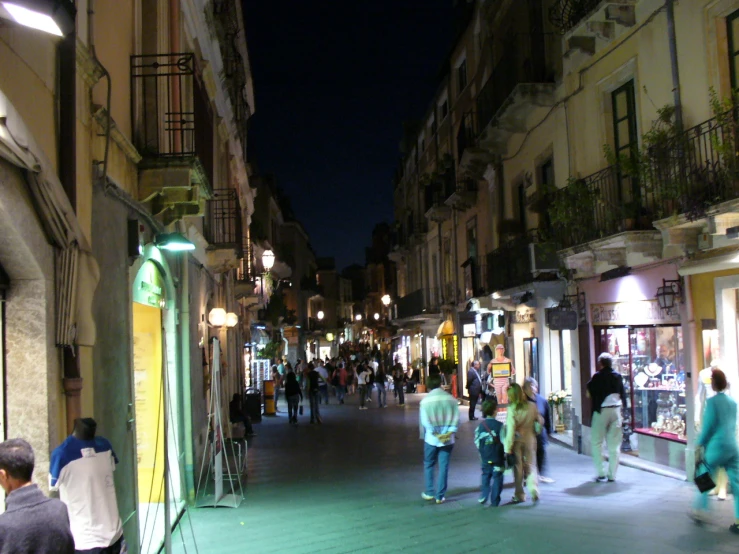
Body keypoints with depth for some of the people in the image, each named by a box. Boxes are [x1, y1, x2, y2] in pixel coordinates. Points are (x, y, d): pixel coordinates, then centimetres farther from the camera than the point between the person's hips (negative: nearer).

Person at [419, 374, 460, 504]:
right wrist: (449, 432, -8)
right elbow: (456, 419, -6)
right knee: (444, 467, 7)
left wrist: (436, 434, -8)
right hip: (448, 440, 1)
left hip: (431, 439, -1)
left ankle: (429, 493, 20)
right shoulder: (450, 398, -2)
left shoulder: (426, 400, -7)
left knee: (429, 465, 16)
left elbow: (425, 422, -11)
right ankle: (440, 496, 9)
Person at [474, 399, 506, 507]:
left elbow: (477, 441, 2)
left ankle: (483, 497, 16)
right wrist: (505, 453, -1)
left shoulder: (480, 426, -2)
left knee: (486, 476, 20)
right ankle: (495, 501, 5)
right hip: (498, 458, -4)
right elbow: (504, 441, -14)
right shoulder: (499, 426, -14)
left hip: (485, 458, 4)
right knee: (497, 478, 4)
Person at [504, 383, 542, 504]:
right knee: (531, 465, 11)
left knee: (518, 467, 9)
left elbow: (510, 429, -16)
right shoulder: (532, 406, -4)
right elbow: (540, 421, 6)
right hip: (530, 439, 3)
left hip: (517, 440, -2)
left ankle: (519, 495, 14)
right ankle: (534, 490, -5)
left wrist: (508, 447, -13)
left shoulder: (511, 409, -15)